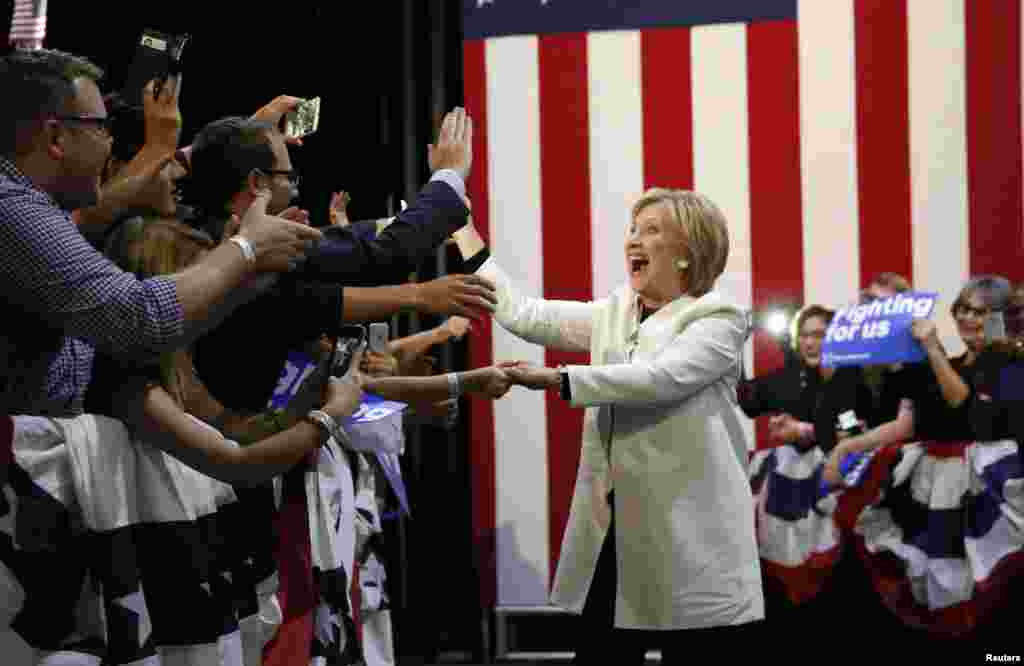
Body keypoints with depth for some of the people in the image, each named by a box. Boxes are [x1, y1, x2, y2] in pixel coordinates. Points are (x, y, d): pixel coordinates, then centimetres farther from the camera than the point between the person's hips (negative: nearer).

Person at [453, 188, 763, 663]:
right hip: (612, 527, 6)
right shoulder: (612, 315, 14)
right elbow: (523, 314, 11)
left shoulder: (720, 319, -6)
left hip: (687, 530, -6)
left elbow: (658, 378, -22)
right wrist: (464, 233, 14)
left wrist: (556, 380, -27)